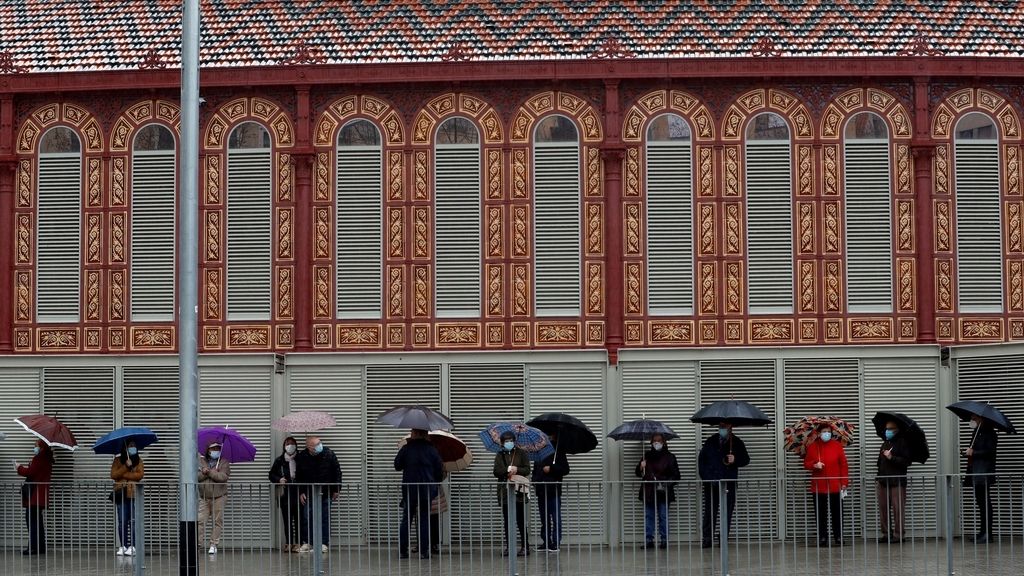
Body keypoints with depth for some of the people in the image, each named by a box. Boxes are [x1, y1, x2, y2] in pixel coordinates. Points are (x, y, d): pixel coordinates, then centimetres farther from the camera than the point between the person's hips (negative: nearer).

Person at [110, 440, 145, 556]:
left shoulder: (138, 461, 10)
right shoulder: (118, 460, 8)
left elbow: (140, 475, -5)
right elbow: (113, 475, -4)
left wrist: (123, 475, -8)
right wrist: (126, 466, -11)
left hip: (134, 494, 0)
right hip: (121, 494, 0)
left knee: (133, 521, -7)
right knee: (122, 521, 0)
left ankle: (132, 546, -6)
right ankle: (123, 546, 5)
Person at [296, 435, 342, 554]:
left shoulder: (328, 454, -7)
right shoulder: (301, 457, -5)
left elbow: (337, 472, 0)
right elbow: (298, 477, 5)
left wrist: (336, 490, -2)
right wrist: (301, 493, 0)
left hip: (325, 493, -1)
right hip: (309, 493, 1)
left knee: (325, 518, 1)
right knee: (307, 517, 1)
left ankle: (324, 543, 6)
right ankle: (307, 542, 11)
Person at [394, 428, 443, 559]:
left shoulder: (406, 449, -5)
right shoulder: (432, 450, -3)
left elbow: (397, 466, 5)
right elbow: (440, 471, 2)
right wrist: (434, 483, 17)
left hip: (409, 490, 0)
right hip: (427, 491, 0)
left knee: (406, 520, 9)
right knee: (424, 520, 6)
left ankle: (402, 550, 7)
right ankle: (424, 551, 2)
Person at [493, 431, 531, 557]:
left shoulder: (521, 453, 6)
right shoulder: (500, 455, 11)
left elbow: (527, 470, 1)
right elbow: (496, 472, 0)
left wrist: (516, 469, -15)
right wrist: (508, 470, -15)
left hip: (518, 491, -3)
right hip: (504, 492, 3)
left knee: (521, 520, -7)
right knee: (507, 521, 4)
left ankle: (525, 546, -3)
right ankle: (509, 546, 9)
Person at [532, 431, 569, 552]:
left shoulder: (558, 452, -1)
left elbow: (565, 469, -5)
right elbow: (535, 469, 24)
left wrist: (551, 469, -15)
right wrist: (534, 480, 7)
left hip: (553, 491, -6)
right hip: (541, 491, 6)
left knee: (556, 518, -3)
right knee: (544, 519, 10)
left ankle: (556, 543, -1)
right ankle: (546, 542, 15)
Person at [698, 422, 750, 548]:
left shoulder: (737, 442, 7)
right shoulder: (710, 441, 10)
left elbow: (746, 459, 10)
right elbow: (701, 459, 12)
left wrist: (735, 460, -11)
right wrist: (704, 477, 2)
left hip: (729, 483, -1)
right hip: (711, 482, 1)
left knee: (727, 512, 0)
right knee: (710, 511, 1)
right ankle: (707, 539, 3)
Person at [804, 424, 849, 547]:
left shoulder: (837, 445, 1)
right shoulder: (812, 447, 3)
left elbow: (844, 465, 1)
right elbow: (806, 463, 8)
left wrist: (844, 482, -4)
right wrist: (814, 465, -14)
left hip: (835, 486, -1)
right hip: (819, 486, 1)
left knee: (837, 513, 3)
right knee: (821, 514, 3)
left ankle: (838, 537, 12)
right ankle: (822, 538, 10)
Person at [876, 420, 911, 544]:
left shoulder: (902, 443, -3)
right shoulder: (885, 443, 19)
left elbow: (906, 461, -11)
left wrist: (892, 458, -18)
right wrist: (878, 478, 18)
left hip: (897, 482, -7)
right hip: (883, 481, 7)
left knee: (898, 509, -7)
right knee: (883, 508, 4)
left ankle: (898, 534, -4)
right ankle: (886, 533, 11)